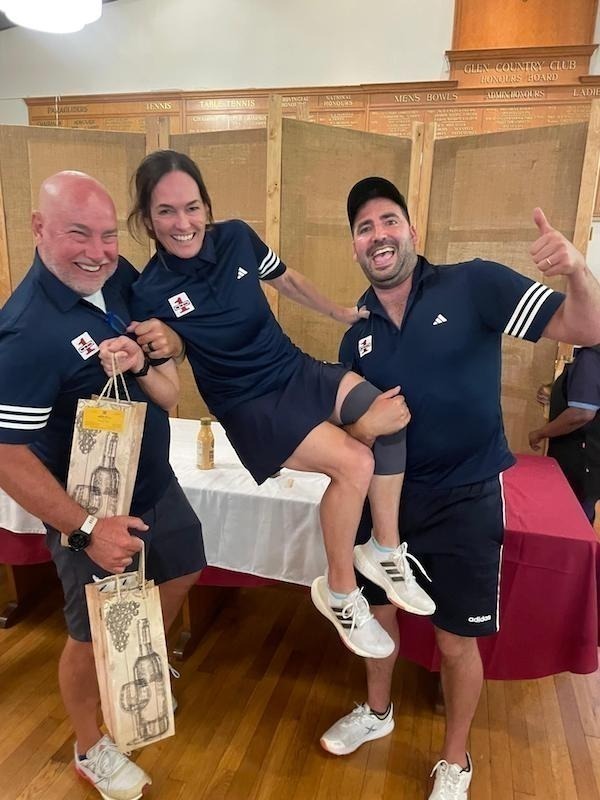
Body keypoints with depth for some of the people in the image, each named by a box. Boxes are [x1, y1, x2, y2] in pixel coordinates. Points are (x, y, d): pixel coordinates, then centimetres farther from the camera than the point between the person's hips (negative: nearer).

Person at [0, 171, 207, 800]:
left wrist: (140, 363, -17)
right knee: (94, 634, 13)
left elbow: (169, 392, 6)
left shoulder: (119, 279, -6)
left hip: (155, 482, 8)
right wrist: (86, 529, -25)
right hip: (92, 511, -7)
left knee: (181, 574, 26)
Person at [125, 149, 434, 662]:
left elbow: (287, 280, 14)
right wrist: (163, 348, -31)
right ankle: (340, 592, 1)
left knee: (394, 413, -18)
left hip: (298, 369, 5)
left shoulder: (236, 237, -5)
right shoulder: (151, 293, -14)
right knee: (354, 462, -24)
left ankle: (386, 551, 1)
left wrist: (340, 313, 20)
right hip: (249, 404, -5)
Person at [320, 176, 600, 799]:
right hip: (385, 494, 5)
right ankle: (376, 712, 50)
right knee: (376, 611, 20)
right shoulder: (357, 333, 1)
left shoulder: (473, 285, -12)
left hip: (463, 498, -4)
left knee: (457, 639, 10)